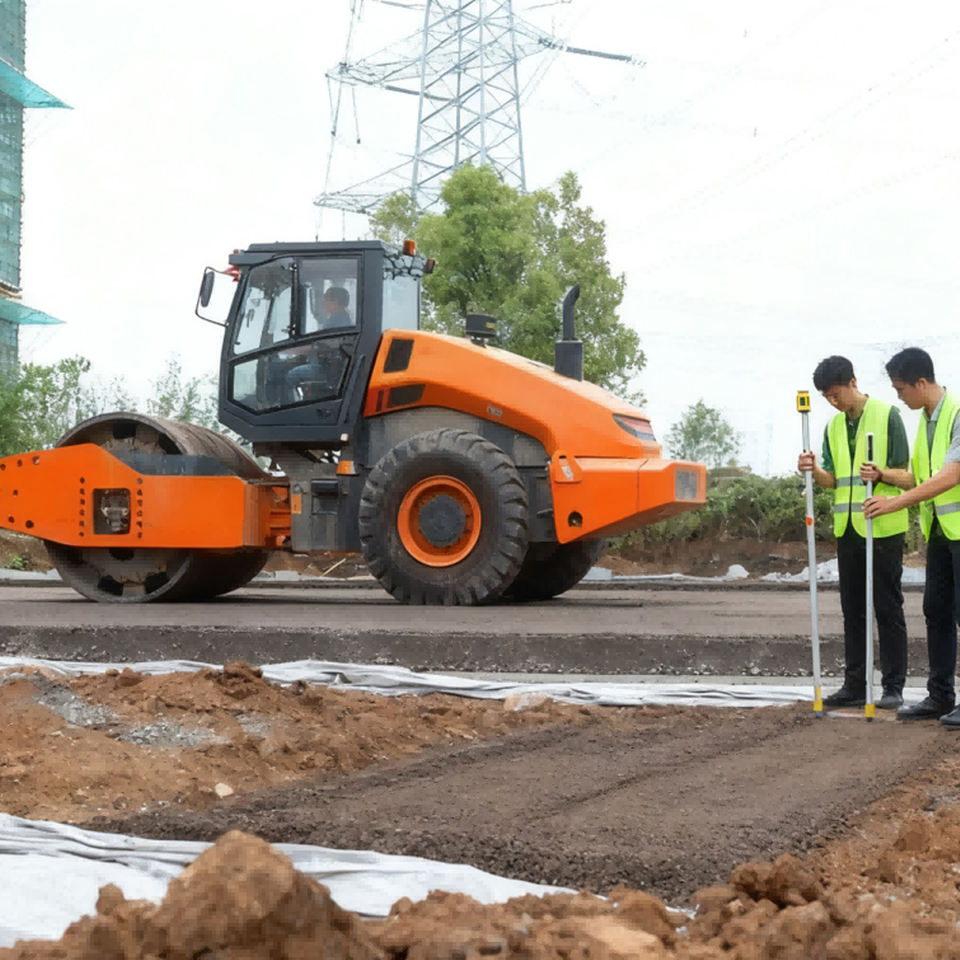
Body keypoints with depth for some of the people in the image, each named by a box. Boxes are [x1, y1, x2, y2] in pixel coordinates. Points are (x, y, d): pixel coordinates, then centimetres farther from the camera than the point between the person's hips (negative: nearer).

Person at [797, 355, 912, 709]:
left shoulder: (887, 416, -5)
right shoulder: (834, 427, 13)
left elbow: (907, 477, -6)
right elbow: (833, 480, 13)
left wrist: (881, 474, -26)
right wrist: (815, 471, -8)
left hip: (883, 529, -6)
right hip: (847, 530, 6)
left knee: (888, 608, -2)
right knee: (852, 610, 9)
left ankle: (893, 687, 2)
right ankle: (854, 684, 14)